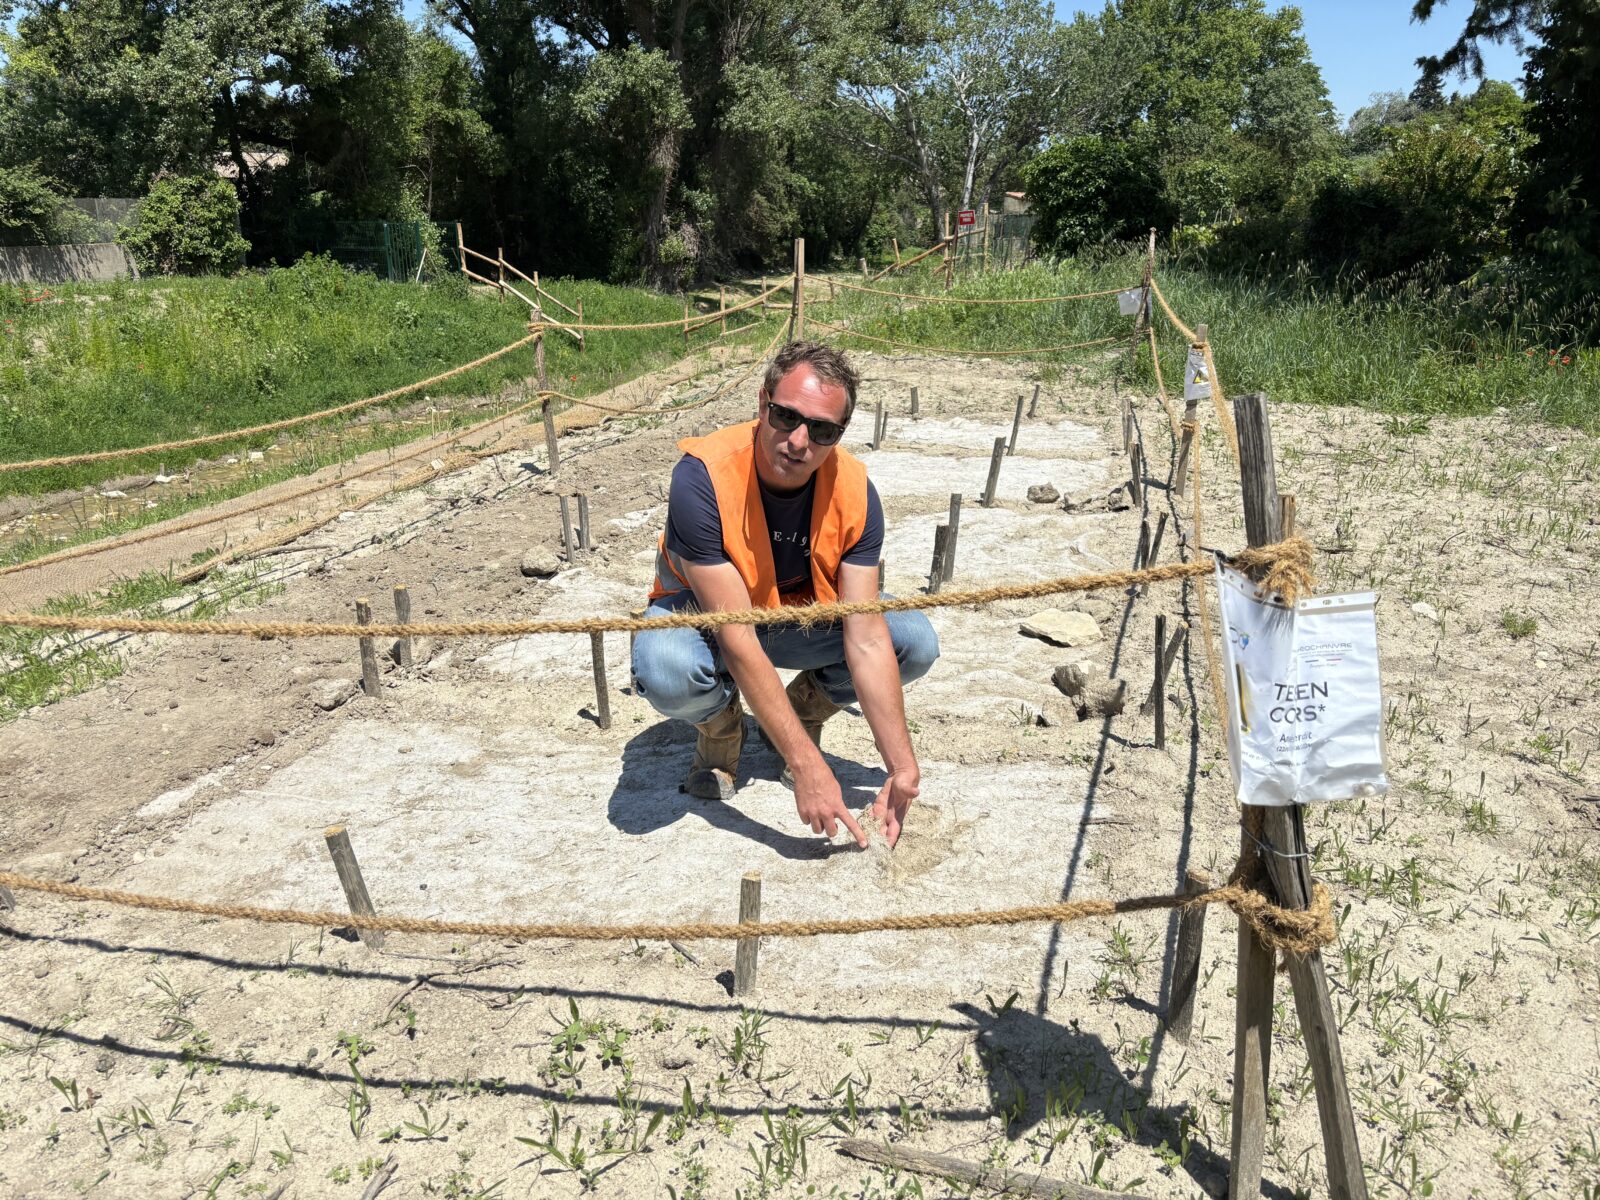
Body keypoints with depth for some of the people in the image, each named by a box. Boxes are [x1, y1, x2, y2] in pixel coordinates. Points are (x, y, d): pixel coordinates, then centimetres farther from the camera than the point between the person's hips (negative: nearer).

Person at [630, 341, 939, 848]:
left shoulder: (854, 491, -23)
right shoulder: (702, 477, -34)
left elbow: (867, 640, -24)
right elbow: (736, 640, -36)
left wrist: (902, 767, -32)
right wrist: (807, 767, -39)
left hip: (800, 618, 3)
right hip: (705, 613, -3)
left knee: (916, 641, -19)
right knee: (664, 670, -38)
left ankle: (806, 707, 10)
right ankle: (720, 725, 1)